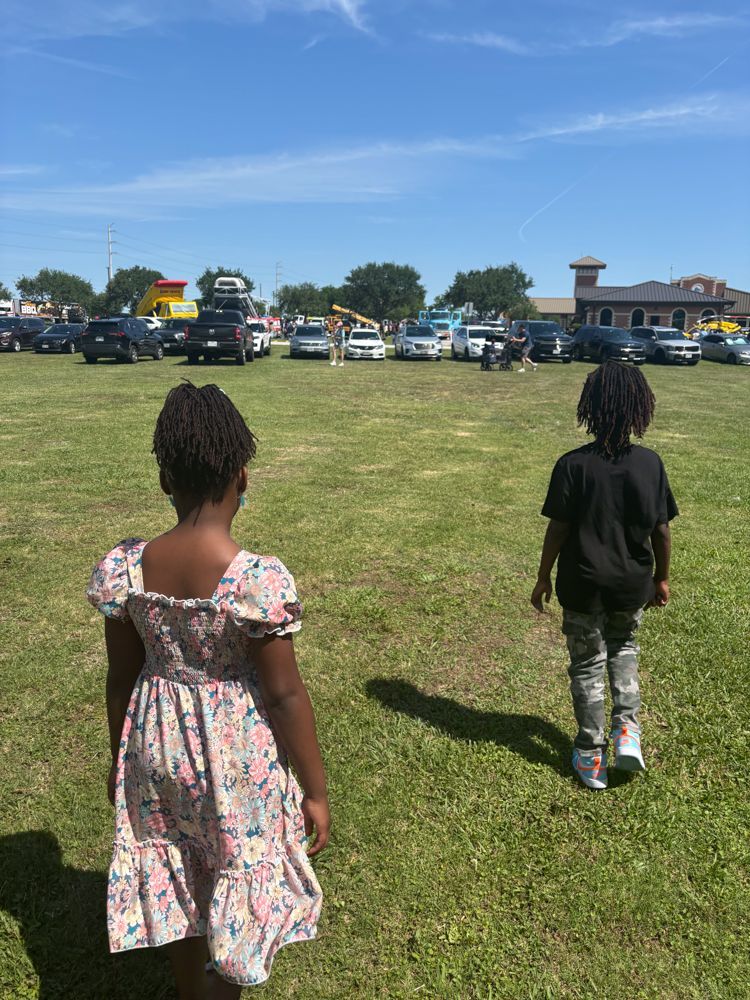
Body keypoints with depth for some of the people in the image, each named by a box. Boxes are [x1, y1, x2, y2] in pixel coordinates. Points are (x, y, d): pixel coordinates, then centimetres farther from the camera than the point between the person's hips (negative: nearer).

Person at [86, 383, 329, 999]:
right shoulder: (261, 579, -26)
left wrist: (121, 758, 15)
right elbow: (285, 695, -19)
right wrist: (316, 792, -5)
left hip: (157, 744, 5)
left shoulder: (123, 568, -13)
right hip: (237, 753, -5)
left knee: (174, 878, 27)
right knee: (241, 882, 20)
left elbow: (122, 677, -2)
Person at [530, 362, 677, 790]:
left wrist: (543, 578, 1)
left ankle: (591, 756, 24)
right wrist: (662, 577, 12)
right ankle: (627, 727, 17)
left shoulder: (573, 465, -16)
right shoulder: (651, 463, -10)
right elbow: (661, 530, -4)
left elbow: (558, 529, -13)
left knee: (587, 664, 14)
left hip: (583, 585, -2)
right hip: (633, 585, 2)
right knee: (624, 647, 29)